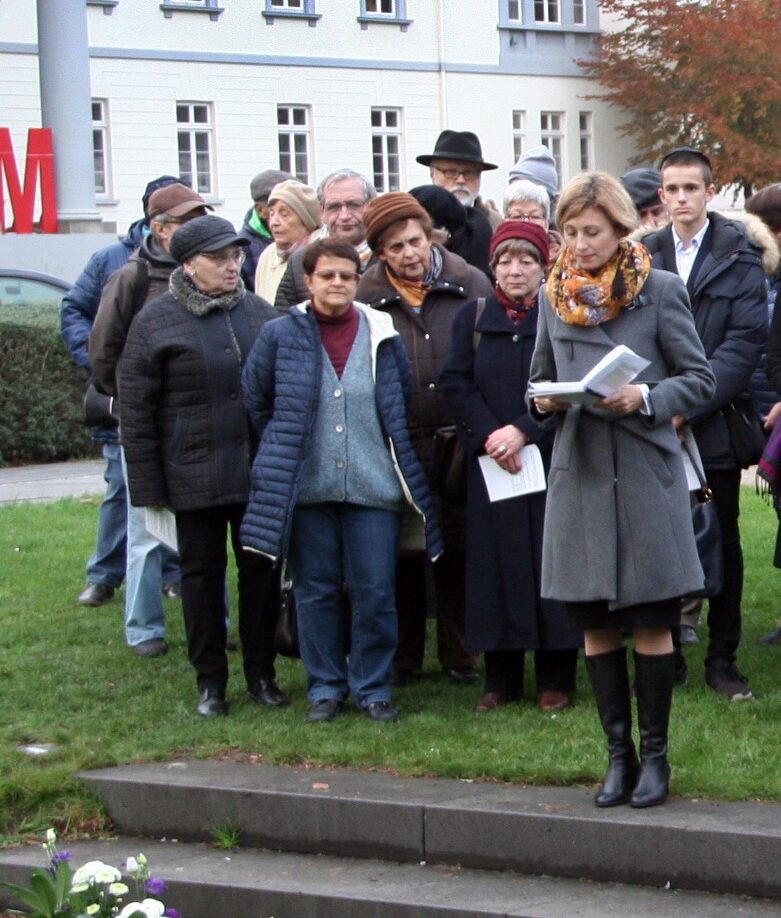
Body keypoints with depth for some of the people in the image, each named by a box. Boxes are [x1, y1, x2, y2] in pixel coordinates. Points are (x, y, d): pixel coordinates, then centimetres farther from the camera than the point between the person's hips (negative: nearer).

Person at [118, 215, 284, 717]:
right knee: (202, 572, 6)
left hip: (260, 471, 3)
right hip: (195, 477, -3)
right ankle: (210, 680, 17)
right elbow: (136, 410, -4)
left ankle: (261, 672, 21)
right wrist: (148, 486, -7)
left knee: (261, 569, 8)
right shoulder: (156, 321, -4)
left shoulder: (261, 314, 6)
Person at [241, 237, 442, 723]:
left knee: (375, 592, 0)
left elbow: (403, 402, 14)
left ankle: (373, 687, 11)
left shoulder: (383, 337, 3)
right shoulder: (280, 336, 0)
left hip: (372, 485, 0)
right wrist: (287, 448, 12)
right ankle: (325, 686, 17)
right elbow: (257, 401, 10)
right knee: (316, 591, 6)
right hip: (306, 487, 0)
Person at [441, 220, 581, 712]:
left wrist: (524, 431, -15)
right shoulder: (472, 318, 9)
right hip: (491, 464, 2)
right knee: (497, 564, 4)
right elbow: (457, 384, 2)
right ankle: (502, 678, 11)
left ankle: (555, 677, 7)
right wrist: (488, 436, -11)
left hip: (551, 461, -2)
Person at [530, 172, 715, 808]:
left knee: (651, 624, 2)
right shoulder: (554, 295, 8)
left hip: (646, 474, -3)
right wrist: (544, 400, -5)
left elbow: (701, 380, -2)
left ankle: (655, 755, 13)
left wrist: (646, 398, -18)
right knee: (596, 625, 7)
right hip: (579, 475, 4)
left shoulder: (660, 290, -3)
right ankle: (619, 754, 18)